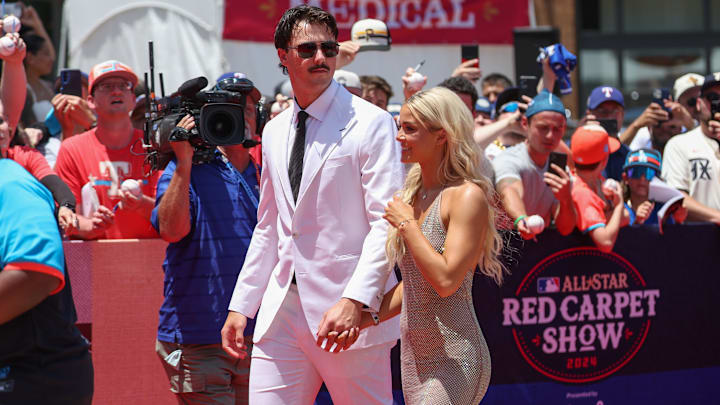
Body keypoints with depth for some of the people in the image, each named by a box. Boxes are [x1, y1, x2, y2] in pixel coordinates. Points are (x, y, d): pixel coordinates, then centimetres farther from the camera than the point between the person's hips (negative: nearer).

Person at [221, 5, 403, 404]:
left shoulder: (371, 123, -4)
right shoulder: (275, 132, 16)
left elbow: (386, 223, -12)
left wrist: (355, 301, -23)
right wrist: (240, 306, 16)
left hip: (348, 311, -5)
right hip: (281, 312, 6)